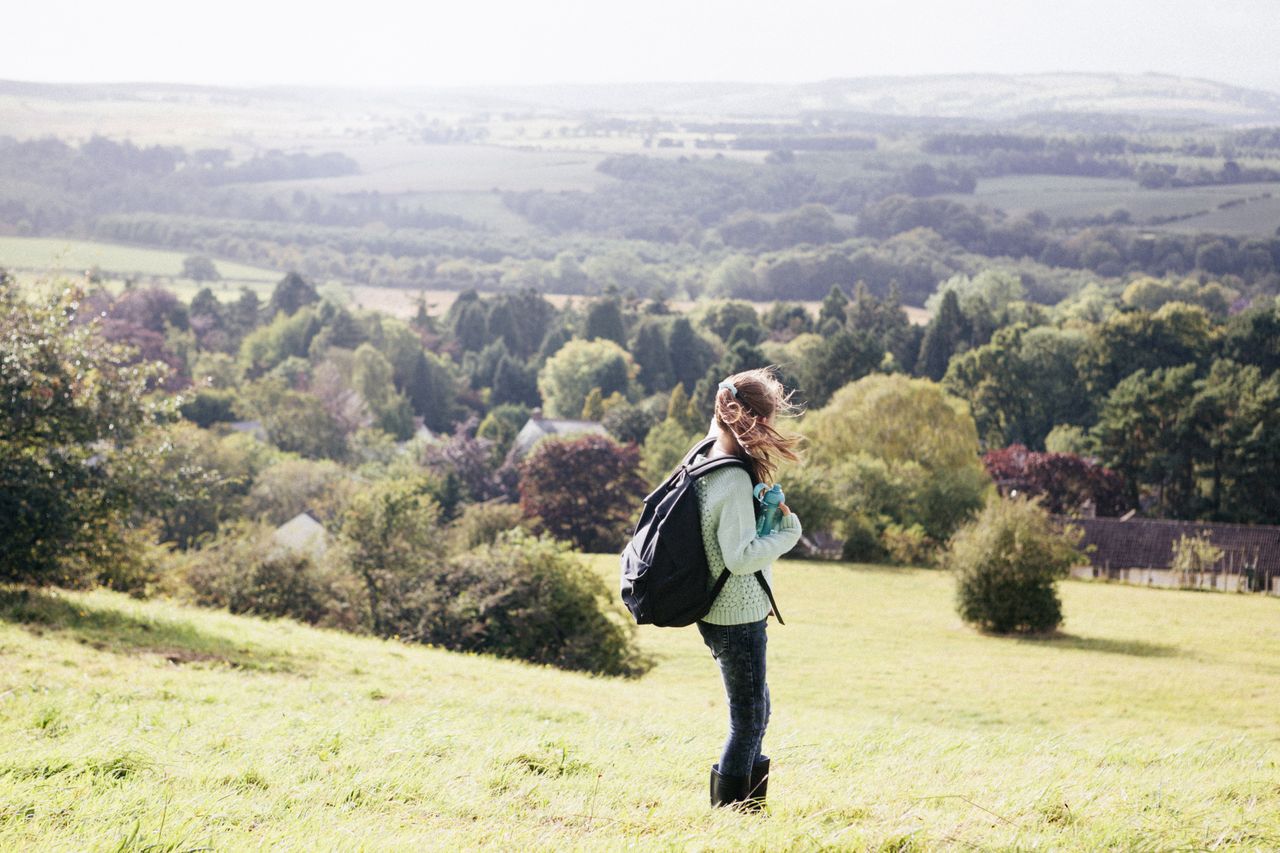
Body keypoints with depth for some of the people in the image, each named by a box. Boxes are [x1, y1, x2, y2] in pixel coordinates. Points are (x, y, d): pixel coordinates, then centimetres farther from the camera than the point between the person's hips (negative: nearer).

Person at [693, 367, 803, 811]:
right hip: (737, 617, -10)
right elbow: (739, 556, -25)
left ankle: (749, 809, 28)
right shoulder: (734, 479, -23)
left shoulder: (708, 459, 5)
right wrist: (787, 530, -14)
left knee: (755, 712, 20)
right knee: (747, 720, 1)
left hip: (718, 612, 10)